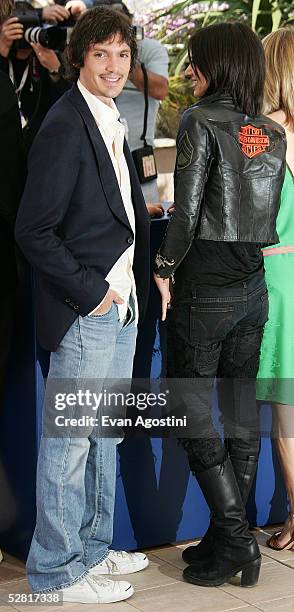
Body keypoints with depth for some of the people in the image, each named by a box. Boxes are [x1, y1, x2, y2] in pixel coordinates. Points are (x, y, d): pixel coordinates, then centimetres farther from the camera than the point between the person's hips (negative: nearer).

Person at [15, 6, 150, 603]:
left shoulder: (112, 123, 13)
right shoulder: (64, 126, -15)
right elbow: (33, 231, -19)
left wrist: (134, 284, 11)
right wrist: (89, 291, -16)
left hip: (120, 302, 9)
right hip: (84, 309, -9)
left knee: (104, 434, 18)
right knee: (70, 439, 1)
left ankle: (92, 547, 32)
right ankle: (56, 569, 14)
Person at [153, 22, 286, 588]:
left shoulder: (202, 121, -11)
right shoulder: (273, 133, 9)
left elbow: (187, 209, -16)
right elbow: (270, 213, 12)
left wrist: (165, 267, -5)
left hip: (205, 286, -7)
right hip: (254, 285, 7)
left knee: (196, 415, 2)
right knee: (242, 415, 10)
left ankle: (234, 539, 1)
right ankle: (230, 541, 18)